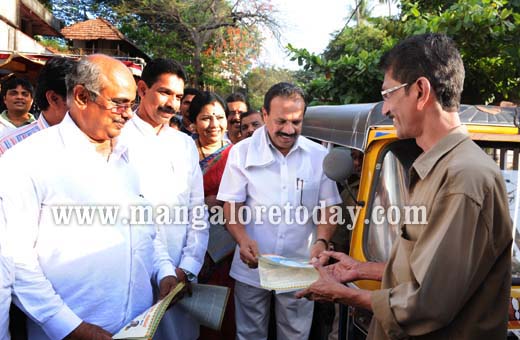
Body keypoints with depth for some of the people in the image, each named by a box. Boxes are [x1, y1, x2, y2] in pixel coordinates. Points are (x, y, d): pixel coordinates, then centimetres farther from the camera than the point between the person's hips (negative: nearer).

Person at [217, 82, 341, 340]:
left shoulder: (319, 156, 0)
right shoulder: (242, 152, -4)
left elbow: (328, 206, 3)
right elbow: (231, 205, -4)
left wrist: (322, 241, -16)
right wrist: (243, 240, -22)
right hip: (252, 267, 0)